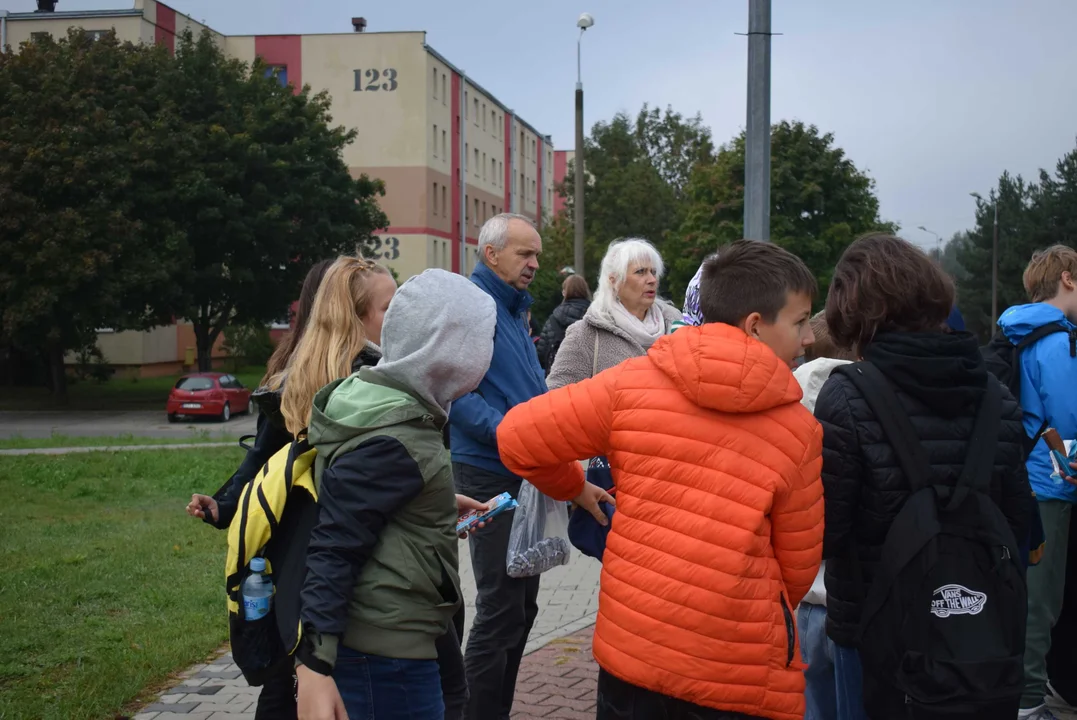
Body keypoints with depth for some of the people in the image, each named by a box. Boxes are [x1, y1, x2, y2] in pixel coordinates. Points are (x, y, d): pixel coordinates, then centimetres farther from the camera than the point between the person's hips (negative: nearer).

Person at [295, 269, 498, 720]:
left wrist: (441, 511, 24)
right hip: (386, 657, -10)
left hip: (382, 642, 10)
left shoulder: (390, 405, 8)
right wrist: (314, 665, -25)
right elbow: (333, 550, -23)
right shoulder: (392, 441, -21)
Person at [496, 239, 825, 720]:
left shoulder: (632, 382, -6)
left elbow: (518, 437, -3)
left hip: (630, 649, 2)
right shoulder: (800, 431, -6)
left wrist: (571, 487, 16)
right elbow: (797, 566, 3)